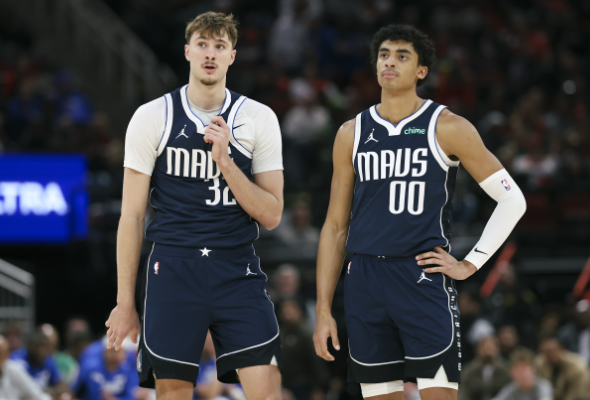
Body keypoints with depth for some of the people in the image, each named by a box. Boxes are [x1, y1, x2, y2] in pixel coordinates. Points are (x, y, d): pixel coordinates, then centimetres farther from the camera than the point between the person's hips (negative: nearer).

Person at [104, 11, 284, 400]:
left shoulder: (259, 119, 5)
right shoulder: (152, 117, 2)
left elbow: (271, 215, 1)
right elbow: (132, 215, 3)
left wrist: (224, 162, -12)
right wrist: (125, 302, 1)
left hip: (238, 273, 1)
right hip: (173, 272, -1)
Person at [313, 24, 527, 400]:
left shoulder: (447, 128, 0)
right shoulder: (352, 133, 11)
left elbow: (512, 199, 2)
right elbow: (335, 226, 13)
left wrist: (470, 264, -4)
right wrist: (324, 310, 8)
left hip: (425, 280, -3)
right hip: (366, 281, 4)